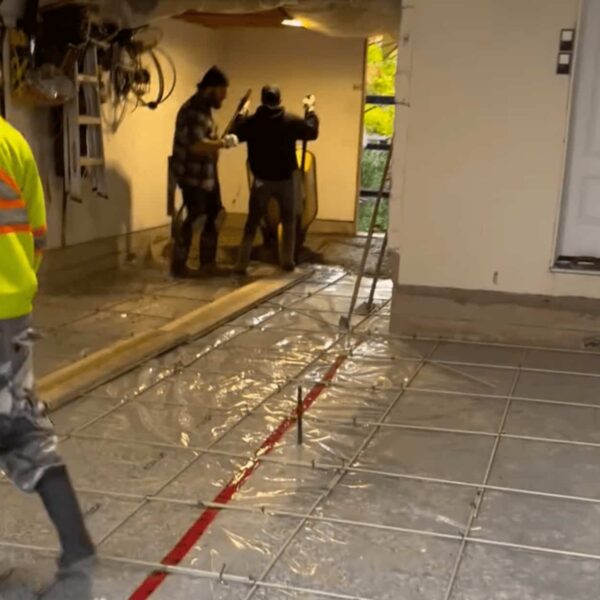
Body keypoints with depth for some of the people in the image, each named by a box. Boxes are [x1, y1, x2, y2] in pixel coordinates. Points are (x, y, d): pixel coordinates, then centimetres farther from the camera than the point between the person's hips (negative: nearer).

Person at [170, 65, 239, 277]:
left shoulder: (204, 108, 14)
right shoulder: (193, 111, -20)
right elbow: (197, 145, -31)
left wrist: (220, 141, 10)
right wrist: (224, 143, -24)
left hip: (205, 173, 10)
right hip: (193, 175, -10)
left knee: (215, 215, 12)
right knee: (194, 218, -3)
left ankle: (207, 262, 21)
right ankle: (178, 265, 8)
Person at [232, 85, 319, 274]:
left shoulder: (251, 121, -8)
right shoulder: (291, 121, -10)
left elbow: (235, 135, 8)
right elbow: (312, 132, 3)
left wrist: (242, 114, 20)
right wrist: (310, 110, 17)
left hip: (262, 180, 1)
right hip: (286, 179, -1)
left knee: (252, 221, 8)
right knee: (288, 220, 16)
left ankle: (242, 263, 2)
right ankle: (287, 261, 19)